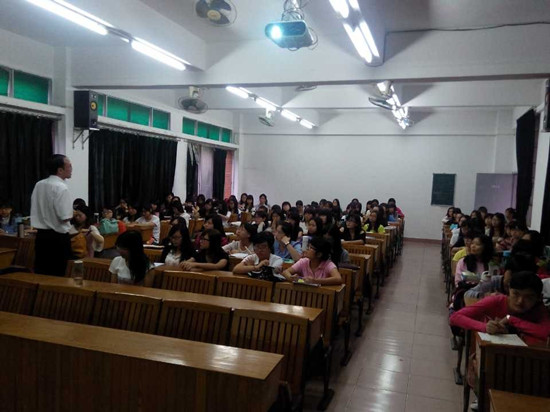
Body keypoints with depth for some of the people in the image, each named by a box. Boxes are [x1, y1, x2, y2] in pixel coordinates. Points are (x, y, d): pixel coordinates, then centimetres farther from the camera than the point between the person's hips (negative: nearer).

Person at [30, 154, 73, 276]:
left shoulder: (39, 185, 6)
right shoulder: (61, 187, -16)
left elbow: (35, 211, 13)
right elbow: (65, 217, -20)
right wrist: (72, 214, 0)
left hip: (41, 235, 7)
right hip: (58, 238, -7)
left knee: (40, 274, 13)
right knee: (57, 275, 2)